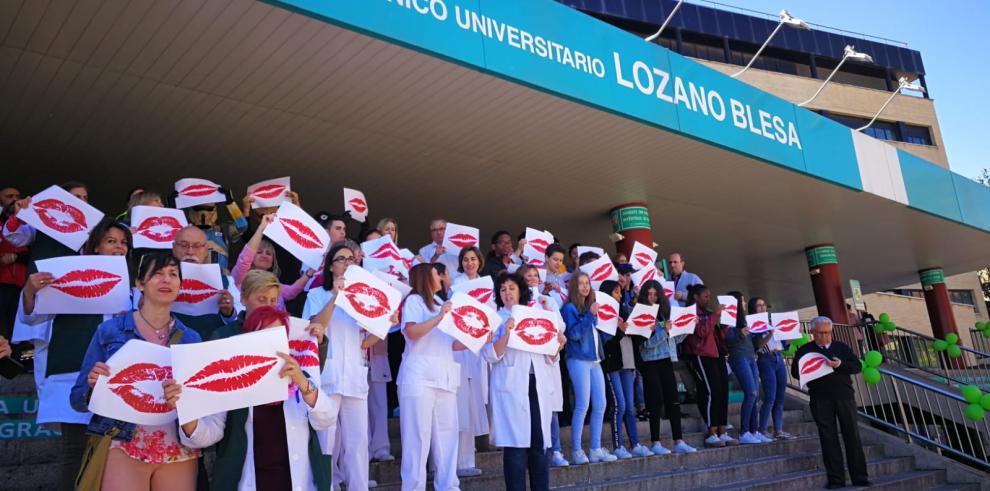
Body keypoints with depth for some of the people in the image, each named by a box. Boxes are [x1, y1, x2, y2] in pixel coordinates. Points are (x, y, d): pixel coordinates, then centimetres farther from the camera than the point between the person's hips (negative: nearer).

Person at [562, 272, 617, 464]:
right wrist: (590, 315, -20)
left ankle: (596, 449, 13)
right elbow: (574, 334, -16)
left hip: (595, 360, 7)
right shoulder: (569, 308, -4)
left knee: (600, 404, 5)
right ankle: (576, 451, 1)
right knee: (582, 405, -7)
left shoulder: (591, 307, 16)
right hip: (578, 360, -7)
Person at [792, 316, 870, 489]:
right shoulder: (804, 350, 7)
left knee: (853, 436, 2)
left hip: (845, 396, 1)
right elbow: (795, 373, 2)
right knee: (829, 439, 1)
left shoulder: (841, 347, 12)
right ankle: (836, 479, 6)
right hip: (821, 400, -1)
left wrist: (841, 364, -15)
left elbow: (857, 366, 4)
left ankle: (859, 477, 11)